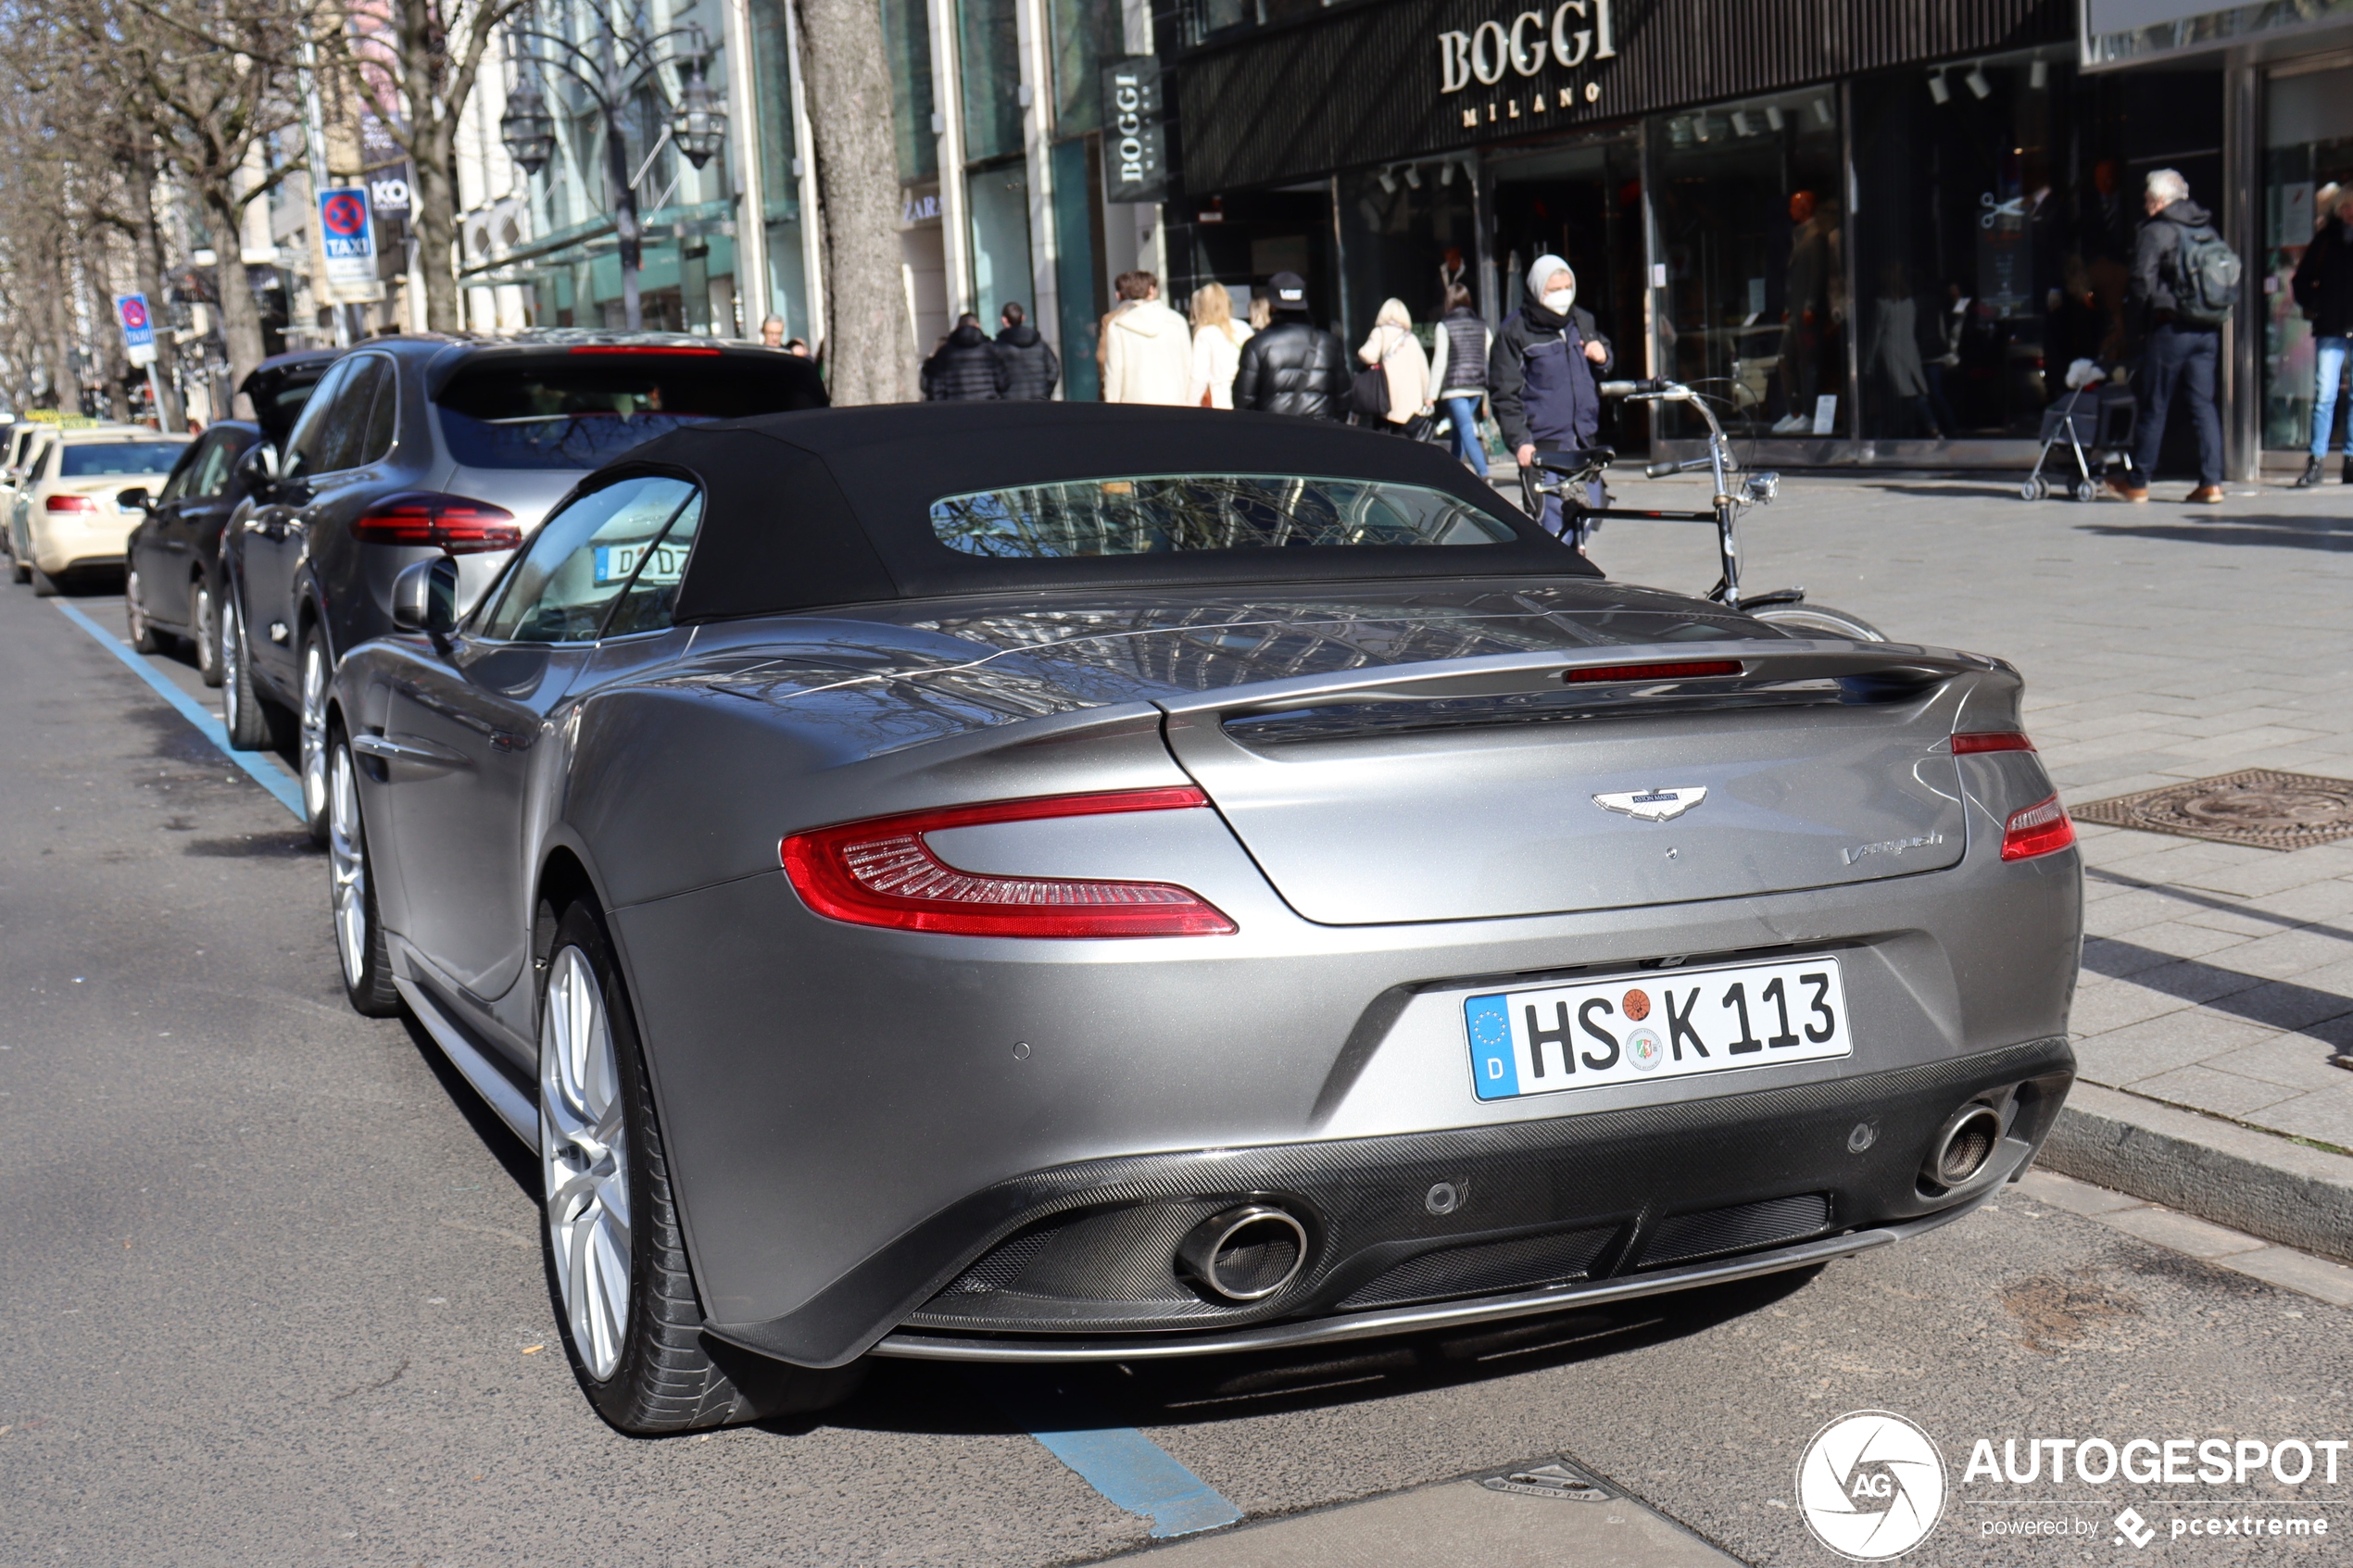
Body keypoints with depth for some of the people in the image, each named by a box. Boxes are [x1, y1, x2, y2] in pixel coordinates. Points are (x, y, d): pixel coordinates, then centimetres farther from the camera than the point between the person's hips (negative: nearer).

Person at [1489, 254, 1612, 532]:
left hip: (1584, 440, 6)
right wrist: (1520, 441, -15)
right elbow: (1504, 393, -5)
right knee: (1556, 521, -13)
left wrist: (1603, 357, 4)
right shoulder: (1515, 331, -4)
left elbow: (1606, 365, 29)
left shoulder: (1582, 320, 12)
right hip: (1545, 444, -6)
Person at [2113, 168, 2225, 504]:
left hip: (2172, 328, -5)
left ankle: (2138, 482, 11)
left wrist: (2148, 313, 5)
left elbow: (2142, 284, -12)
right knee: (2204, 403, 5)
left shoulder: (2155, 232, -6)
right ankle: (2211, 482, -2)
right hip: (2210, 329, 5)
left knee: (2155, 406, 3)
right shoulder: (2208, 228, 12)